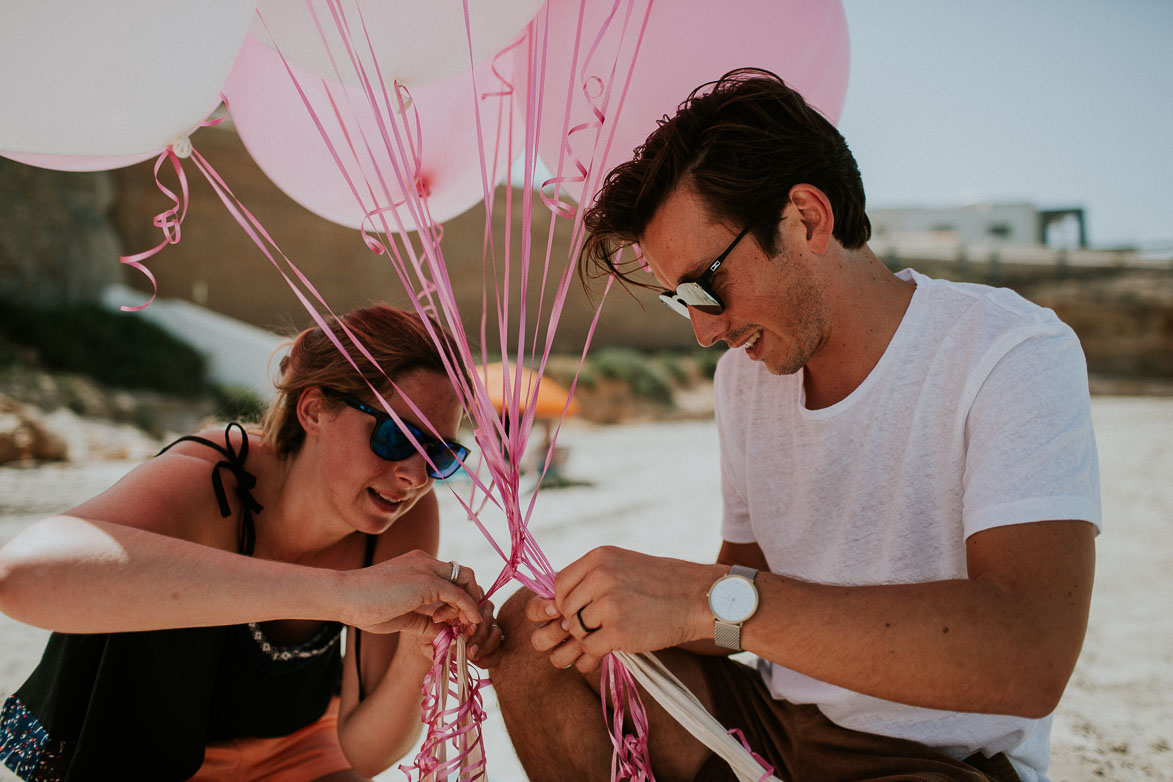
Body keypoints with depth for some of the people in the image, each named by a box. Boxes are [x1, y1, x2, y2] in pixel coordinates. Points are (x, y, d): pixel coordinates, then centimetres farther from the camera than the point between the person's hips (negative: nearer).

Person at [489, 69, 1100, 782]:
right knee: (526, 627, -4)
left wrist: (711, 596, -35)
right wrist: (624, 613, -12)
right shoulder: (743, 375, 5)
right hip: (773, 721, 7)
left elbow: (1030, 658, -31)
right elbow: (743, 581, 10)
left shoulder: (1013, 355, -18)